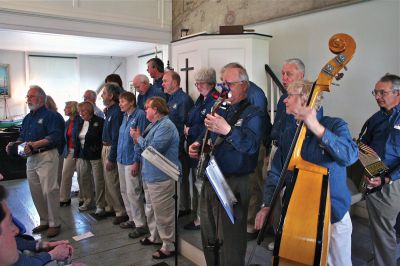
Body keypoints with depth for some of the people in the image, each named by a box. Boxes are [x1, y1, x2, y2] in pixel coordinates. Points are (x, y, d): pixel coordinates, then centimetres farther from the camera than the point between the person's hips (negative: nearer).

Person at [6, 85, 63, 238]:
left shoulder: (49, 115, -7)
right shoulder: (27, 118, 18)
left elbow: (55, 137, -18)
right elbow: (23, 137, 24)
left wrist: (35, 144, -24)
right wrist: (14, 144, 4)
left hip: (46, 157, -8)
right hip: (31, 158, 8)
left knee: (49, 191, -6)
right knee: (36, 193, 13)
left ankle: (55, 224, 6)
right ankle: (44, 221, 26)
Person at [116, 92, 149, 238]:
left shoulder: (139, 115, -11)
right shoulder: (125, 116, 13)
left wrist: (136, 161, -18)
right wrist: (119, 156, 15)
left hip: (132, 160, -9)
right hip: (121, 159, 9)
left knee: (133, 192, -6)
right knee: (124, 191, 14)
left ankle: (141, 224, 5)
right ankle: (133, 219, 28)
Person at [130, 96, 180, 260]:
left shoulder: (166, 126, -19)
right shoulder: (154, 124, 13)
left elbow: (153, 149, -26)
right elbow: (146, 144, 15)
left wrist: (138, 138, -11)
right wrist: (138, 139, -5)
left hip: (161, 177, -10)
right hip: (149, 175, 10)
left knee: (163, 214, 0)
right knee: (151, 210, 22)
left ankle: (169, 246, 14)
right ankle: (155, 237, 40)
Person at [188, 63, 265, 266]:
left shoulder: (253, 114, -7)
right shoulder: (221, 111, 16)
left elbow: (252, 145, -23)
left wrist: (227, 130, -35)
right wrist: (198, 145, 4)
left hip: (234, 185, -7)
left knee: (229, 245, 0)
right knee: (209, 240, 20)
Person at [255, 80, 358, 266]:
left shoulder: (335, 125, -9)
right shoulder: (288, 136, 3)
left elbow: (350, 156, -29)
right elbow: (275, 174, 3)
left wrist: (317, 128, -35)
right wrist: (267, 205, -9)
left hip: (333, 214, -3)